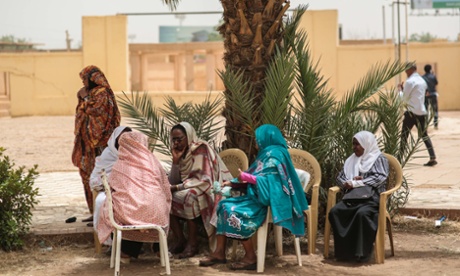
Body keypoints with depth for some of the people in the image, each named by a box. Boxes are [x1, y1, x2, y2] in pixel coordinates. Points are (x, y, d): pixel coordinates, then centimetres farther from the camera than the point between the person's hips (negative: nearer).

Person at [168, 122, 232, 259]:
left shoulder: (201, 149, -14)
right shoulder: (181, 152, 7)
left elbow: (204, 180, -23)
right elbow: (173, 182, 2)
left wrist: (177, 187, -24)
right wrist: (176, 160, -11)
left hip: (208, 192, -7)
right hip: (187, 190, 7)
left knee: (189, 196, -34)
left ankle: (192, 244, -23)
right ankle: (179, 240, -11)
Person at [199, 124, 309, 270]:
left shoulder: (275, 154, -13)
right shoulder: (267, 153, 19)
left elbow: (269, 180, -22)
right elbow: (257, 176, 20)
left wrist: (246, 177, -20)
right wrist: (233, 183, 13)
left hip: (268, 200, -11)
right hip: (258, 196, 11)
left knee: (233, 211, -25)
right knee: (224, 205, 0)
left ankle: (250, 258, -19)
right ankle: (219, 253, -5)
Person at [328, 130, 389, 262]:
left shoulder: (379, 159, 7)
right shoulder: (352, 160, 23)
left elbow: (380, 178, -9)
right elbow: (340, 178, 20)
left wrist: (355, 183, -11)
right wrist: (350, 181, -5)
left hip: (372, 198, -5)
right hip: (353, 197, 5)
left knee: (362, 213, -38)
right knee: (334, 212, -24)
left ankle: (361, 252, -29)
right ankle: (344, 250, -22)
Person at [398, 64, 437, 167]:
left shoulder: (410, 81, -12)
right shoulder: (422, 81, 14)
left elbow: (404, 98, -7)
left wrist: (400, 89, 9)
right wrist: (404, 89, 20)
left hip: (412, 112, -7)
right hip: (422, 112, 7)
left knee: (404, 136, 3)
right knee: (424, 135, 9)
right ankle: (433, 158, 2)